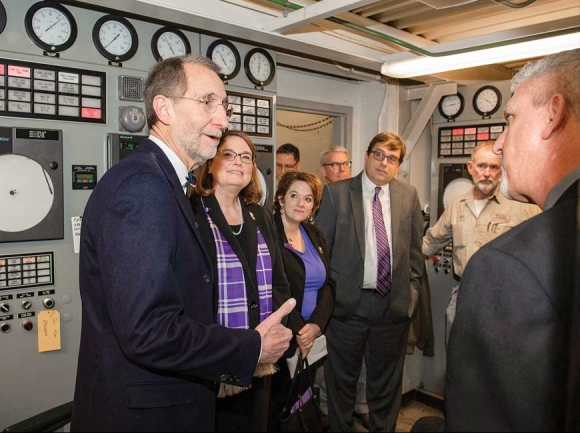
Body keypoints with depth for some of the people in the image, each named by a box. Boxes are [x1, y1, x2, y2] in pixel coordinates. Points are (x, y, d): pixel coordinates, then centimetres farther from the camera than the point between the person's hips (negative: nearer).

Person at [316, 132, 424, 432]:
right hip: (347, 303, -2)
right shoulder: (336, 193, -3)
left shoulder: (409, 195, 5)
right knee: (341, 381, 15)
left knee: (387, 383, 18)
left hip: (394, 304, 2)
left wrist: (412, 291, 6)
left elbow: (414, 250, 10)